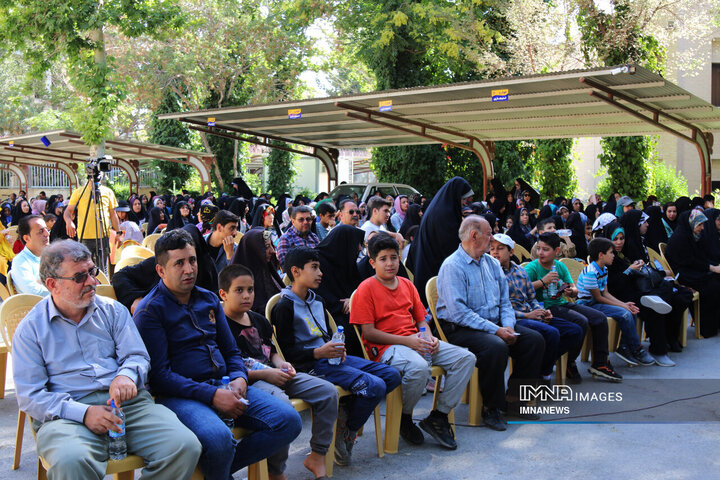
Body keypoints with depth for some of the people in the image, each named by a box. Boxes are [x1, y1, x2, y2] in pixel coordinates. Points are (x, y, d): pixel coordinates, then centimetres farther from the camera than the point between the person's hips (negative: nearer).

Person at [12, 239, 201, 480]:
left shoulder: (112, 310, 15)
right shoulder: (30, 328, 6)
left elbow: (137, 356, 9)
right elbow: (30, 396, 0)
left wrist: (126, 375, -18)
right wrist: (83, 413, -16)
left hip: (127, 403, 3)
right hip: (68, 413, -2)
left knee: (186, 446, -23)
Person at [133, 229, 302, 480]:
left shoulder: (209, 300, 16)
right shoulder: (150, 311, -4)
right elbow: (159, 374, -11)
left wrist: (239, 379, -1)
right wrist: (212, 395, -18)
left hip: (223, 385, 7)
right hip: (179, 394, -6)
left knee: (289, 421, -11)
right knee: (219, 438, -37)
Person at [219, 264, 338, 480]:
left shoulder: (259, 320, 19)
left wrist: (281, 364, 6)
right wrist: (264, 374, -18)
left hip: (273, 374, 8)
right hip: (249, 381, -8)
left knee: (328, 391, -5)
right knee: (281, 402, -38)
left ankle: (317, 455, 2)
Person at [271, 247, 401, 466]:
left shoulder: (317, 301, 19)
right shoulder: (285, 307, -8)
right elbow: (287, 352, -12)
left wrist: (338, 348, 5)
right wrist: (318, 352, -23)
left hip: (331, 358, 9)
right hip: (311, 365, -9)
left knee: (392, 375, -2)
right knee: (374, 386, -24)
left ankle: (345, 409, 4)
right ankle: (345, 433, -3)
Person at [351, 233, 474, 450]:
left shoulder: (407, 285, 18)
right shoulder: (366, 289, -3)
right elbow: (368, 332, -10)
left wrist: (429, 338, -2)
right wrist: (406, 341, -17)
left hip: (415, 341, 7)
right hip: (386, 347, -7)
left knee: (466, 358, -7)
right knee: (419, 367, -38)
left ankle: (438, 416, -2)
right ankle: (404, 418, -7)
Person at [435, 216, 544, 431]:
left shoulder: (492, 263, 13)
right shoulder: (452, 266, -13)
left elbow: (505, 301, 15)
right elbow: (458, 311, -22)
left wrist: (508, 325, -7)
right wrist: (495, 330, -23)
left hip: (495, 324, 8)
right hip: (460, 329, -8)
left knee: (534, 339, -7)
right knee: (496, 347, -33)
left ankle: (513, 399, 3)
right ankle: (490, 407, -14)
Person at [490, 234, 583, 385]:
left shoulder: (521, 271, 17)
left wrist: (542, 312, 1)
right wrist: (526, 315, -16)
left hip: (532, 316, 8)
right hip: (514, 320, -8)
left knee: (575, 331, -2)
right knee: (551, 333, -30)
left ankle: (544, 363, 2)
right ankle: (544, 374, -6)